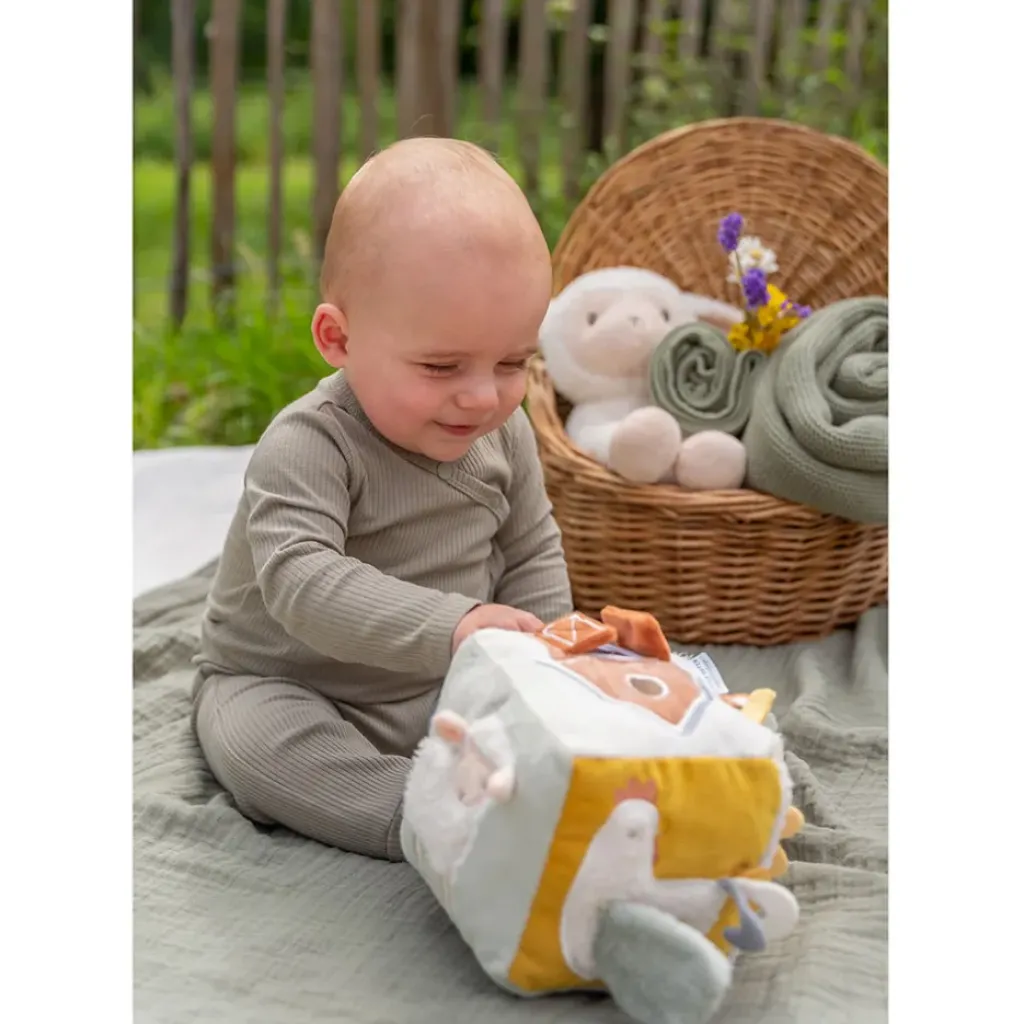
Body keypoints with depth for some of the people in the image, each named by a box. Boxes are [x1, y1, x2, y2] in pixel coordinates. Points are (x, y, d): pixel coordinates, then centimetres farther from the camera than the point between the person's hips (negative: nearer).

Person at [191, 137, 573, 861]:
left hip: (450, 693, 5)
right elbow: (301, 579, -41)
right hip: (289, 687, -5)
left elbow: (532, 556, 8)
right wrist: (450, 627, -52)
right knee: (252, 736, -35)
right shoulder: (309, 446, -27)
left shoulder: (505, 433, -6)